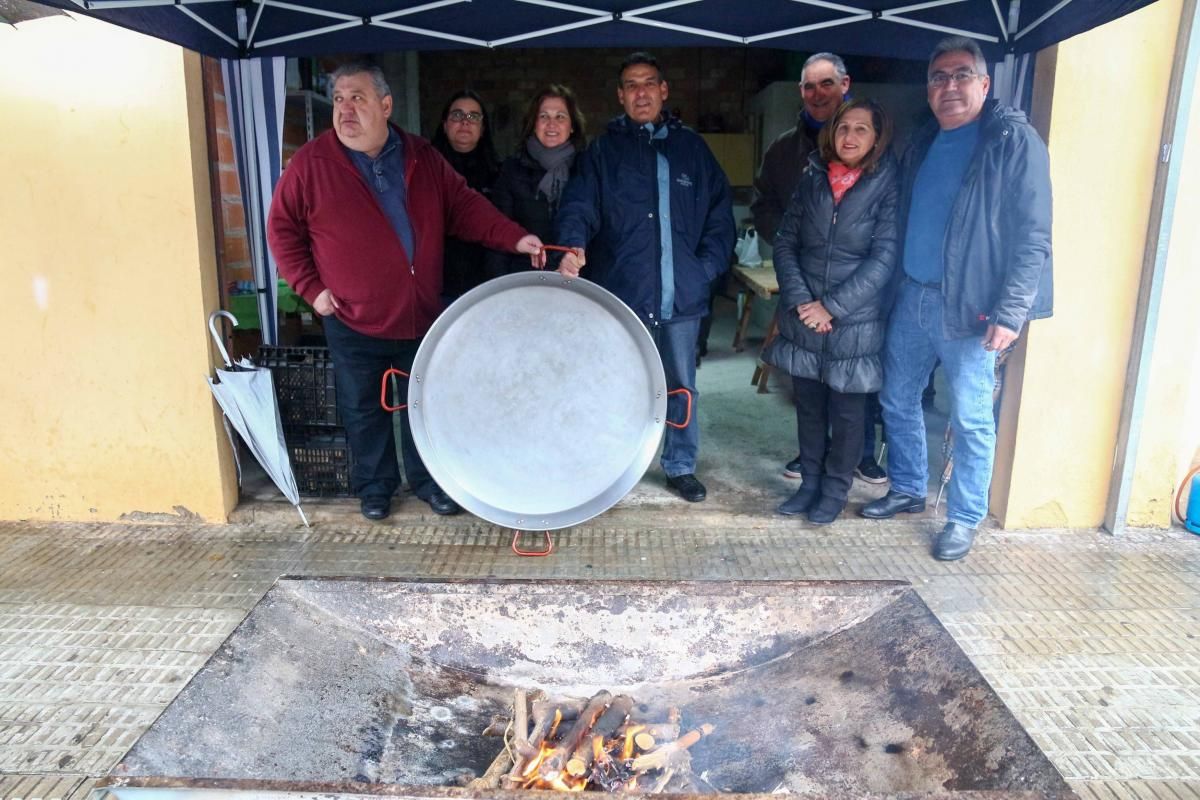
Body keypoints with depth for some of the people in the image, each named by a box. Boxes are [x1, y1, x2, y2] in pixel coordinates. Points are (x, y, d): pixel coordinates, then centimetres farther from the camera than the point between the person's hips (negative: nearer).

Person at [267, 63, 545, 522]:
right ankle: (374, 486, 31)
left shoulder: (422, 158, 2)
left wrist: (513, 238, -11)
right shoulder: (311, 163, -7)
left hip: (421, 315, 3)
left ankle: (427, 479, 34)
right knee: (364, 410, 10)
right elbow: (283, 229, 0)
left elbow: (464, 206, 3)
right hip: (354, 321, -2)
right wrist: (310, 286, -7)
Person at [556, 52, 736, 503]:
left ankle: (681, 467, 25)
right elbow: (580, 205, -8)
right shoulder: (604, 150, 7)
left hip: (681, 295, 2)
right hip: (621, 292, -2)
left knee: (681, 386, 10)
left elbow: (720, 213, 12)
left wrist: (708, 266, -1)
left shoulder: (691, 148, 13)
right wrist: (574, 245, -28)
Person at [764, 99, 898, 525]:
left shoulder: (888, 187, -6)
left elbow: (884, 258, -13)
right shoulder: (812, 179, 6)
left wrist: (832, 307, -16)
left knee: (846, 413, 8)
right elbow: (785, 242, 4)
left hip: (855, 324, -4)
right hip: (803, 320, 4)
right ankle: (810, 483, 30)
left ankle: (835, 490, 25)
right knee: (808, 406, 14)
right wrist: (799, 300, -9)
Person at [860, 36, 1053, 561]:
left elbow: (1033, 236, -12)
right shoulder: (922, 145, 13)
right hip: (911, 296, 7)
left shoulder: (1014, 141, -6)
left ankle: (965, 518, 17)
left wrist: (1011, 312, -18)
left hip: (970, 306, -6)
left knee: (971, 418, 2)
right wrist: (893, 285, 12)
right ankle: (908, 490, 32)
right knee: (897, 401, 14)